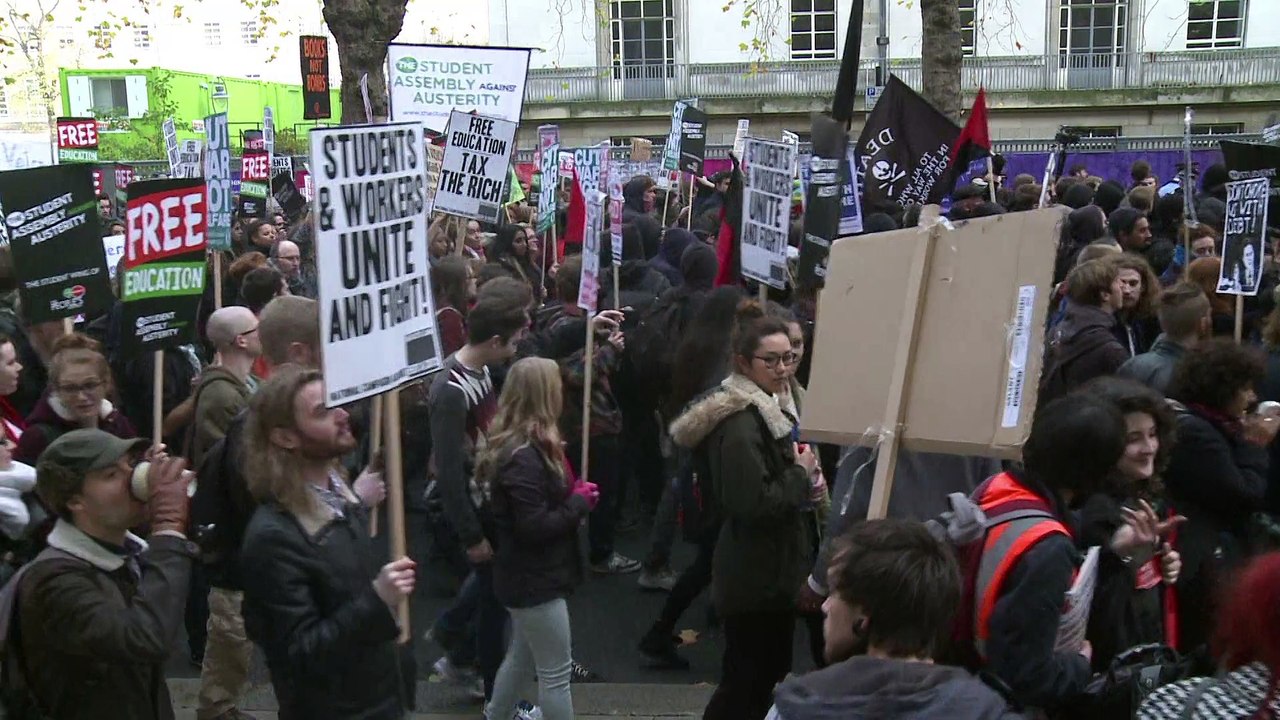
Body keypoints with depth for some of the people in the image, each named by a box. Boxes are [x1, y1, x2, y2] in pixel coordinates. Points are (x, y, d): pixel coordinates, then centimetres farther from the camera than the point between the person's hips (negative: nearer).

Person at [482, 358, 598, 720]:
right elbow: (534, 527, -27)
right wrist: (580, 502, -16)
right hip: (534, 579, -10)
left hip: (528, 574, 10)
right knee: (556, 673, 2)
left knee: (522, 656, 24)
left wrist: (574, 493, -4)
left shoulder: (521, 445, 5)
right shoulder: (524, 456, -25)